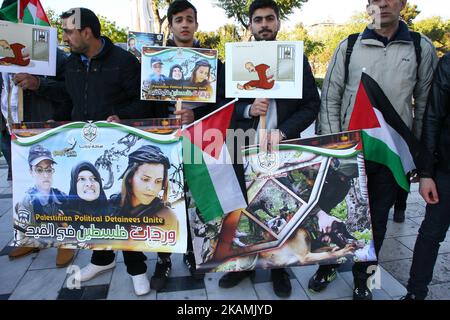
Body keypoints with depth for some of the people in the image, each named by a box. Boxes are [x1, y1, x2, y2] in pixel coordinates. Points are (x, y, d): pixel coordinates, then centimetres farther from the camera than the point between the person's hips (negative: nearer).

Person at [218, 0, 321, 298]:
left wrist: (282, 132, -14)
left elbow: (312, 104, 1)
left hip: (283, 146, 0)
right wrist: (248, 109, -15)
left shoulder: (296, 58, 5)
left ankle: (279, 266, 26)